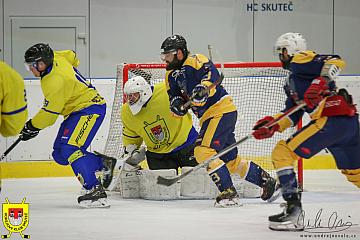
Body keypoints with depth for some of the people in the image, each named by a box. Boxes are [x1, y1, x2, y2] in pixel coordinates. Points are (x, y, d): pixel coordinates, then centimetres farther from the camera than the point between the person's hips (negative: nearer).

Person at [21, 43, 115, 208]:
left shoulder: (56, 81, -26)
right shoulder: (56, 58, 0)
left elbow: (49, 113, -22)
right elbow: (72, 56, 24)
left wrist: (31, 127, -8)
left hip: (90, 109, -11)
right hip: (77, 111, 11)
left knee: (69, 149, -26)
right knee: (60, 155, 7)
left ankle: (96, 190, -32)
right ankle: (105, 165, 17)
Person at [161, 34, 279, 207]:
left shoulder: (195, 61, -13)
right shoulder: (172, 75, 13)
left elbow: (212, 73, -28)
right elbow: (174, 96, 9)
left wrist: (203, 87, -46)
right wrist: (177, 104, -13)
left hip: (222, 111, -10)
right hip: (209, 116, 10)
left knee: (203, 151, -20)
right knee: (231, 161, 14)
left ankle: (228, 193, -19)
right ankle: (266, 180, 27)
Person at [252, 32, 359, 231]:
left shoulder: (300, 60, 0)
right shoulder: (292, 81, 29)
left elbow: (336, 62, -14)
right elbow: (292, 115, 23)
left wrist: (319, 83, -26)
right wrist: (272, 127, 9)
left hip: (330, 120, -10)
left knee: (282, 153, -8)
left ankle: (293, 211, -16)